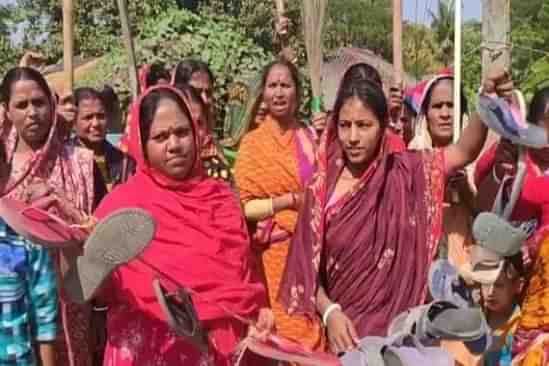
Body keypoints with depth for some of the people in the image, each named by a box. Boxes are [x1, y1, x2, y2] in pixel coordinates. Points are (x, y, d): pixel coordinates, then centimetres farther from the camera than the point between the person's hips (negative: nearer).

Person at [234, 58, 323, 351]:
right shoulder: (252, 143, -2)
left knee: (311, 331, 5)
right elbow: (244, 207, -7)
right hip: (274, 254, -3)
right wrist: (292, 200, -12)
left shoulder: (311, 138, 7)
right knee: (281, 332, 2)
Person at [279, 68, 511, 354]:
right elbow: (306, 263, -2)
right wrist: (329, 312, -14)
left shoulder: (404, 172, -3)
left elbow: (464, 151, -15)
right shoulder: (323, 184, -3)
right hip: (340, 323, 0)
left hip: (395, 324, 0)